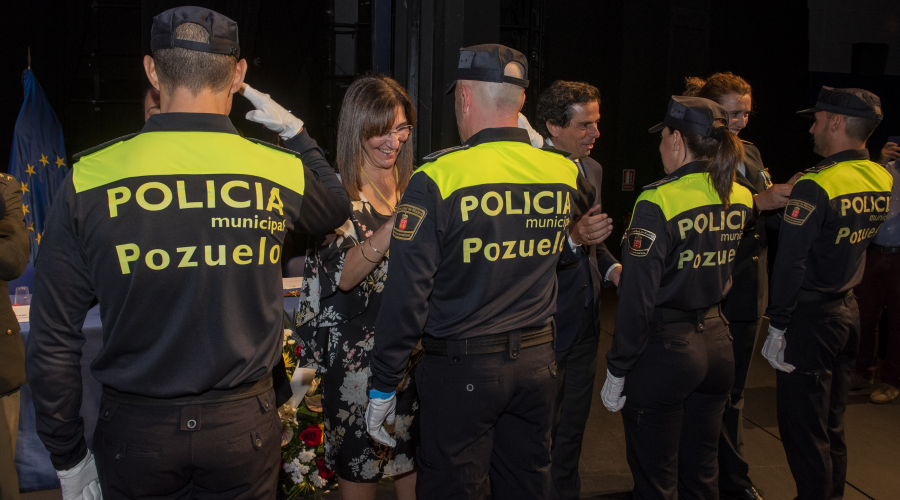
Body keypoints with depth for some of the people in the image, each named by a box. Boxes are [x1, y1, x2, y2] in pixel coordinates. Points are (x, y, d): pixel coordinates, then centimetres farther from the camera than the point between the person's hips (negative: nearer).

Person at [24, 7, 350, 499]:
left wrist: (68, 457, 6)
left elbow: (52, 342, -7)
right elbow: (337, 207, 16)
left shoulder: (88, 180, -11)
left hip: (134, 430, 0)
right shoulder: (281, 171, -10)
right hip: (244, 426, 0)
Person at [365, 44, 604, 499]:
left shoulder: (437, 178, -16)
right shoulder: (564, 173, -1)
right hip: (537, 363, 5)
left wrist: (383, 387, -7)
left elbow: (406, 293, -16)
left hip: (461, 371, -4)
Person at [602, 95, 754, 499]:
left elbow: (637, 298, -18)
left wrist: (617, 373, -10)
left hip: (664, 346, -6)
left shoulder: (658, 202, -18)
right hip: (717, 341, 7)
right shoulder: (742, 199, 2)